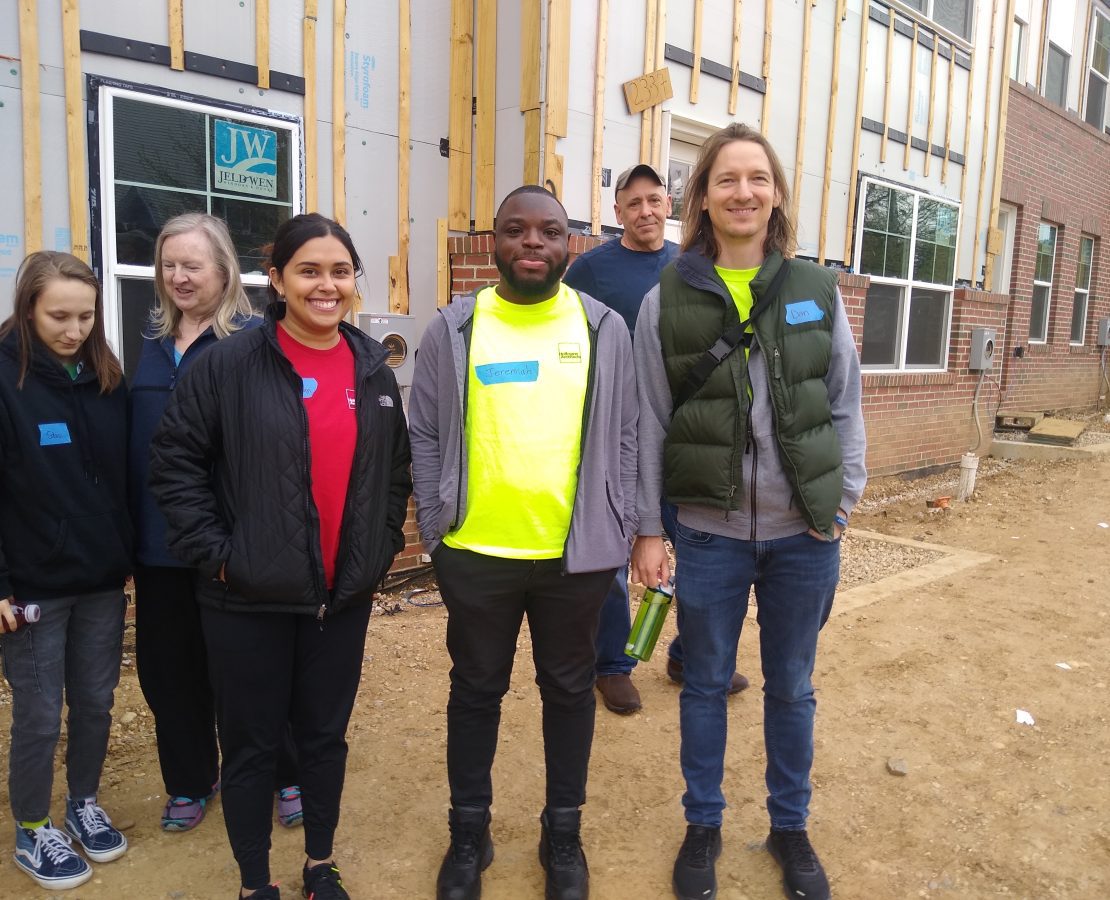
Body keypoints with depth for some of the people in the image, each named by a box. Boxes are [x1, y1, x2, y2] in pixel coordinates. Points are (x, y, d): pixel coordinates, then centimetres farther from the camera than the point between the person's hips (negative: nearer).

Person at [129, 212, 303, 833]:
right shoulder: (151, 341, 10)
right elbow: (132, 434, 14)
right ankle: (191, 780, 36)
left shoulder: (254, 339, -10)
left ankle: (287, 777, 30)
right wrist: (130, 523, 10)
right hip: (159, 536, 6)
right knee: (169, 665, 15)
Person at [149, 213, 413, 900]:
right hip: (250, 597, -3)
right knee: (252, 744, 12)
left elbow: (396, 469, 13)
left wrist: (385, 546, 7)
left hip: (345, 594, 4)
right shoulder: (229, 364, -10)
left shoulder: (374, 369, 3)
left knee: (326, 735, 18)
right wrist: (212, 551, -11)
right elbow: (174, 461, -7)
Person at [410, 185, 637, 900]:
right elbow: (425, 437, 1)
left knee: (569, 690, 15)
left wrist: (621, 536, -2)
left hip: (578, 555, 1)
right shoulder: (453, 330, 0)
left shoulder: (606, 329, 2)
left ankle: (564, 831, 37)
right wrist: (438, 532, -4)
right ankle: (469, 832, 36)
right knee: (476, 692, 16)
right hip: (475, 555, 0)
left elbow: (624, 440, 2)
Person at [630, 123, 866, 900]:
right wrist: (647, 529, -3)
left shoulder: (817, 291, 1)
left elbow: (845, 407, 4)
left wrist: (842, 505, -1)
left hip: (805, 533, 2)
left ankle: (790, 825, 39)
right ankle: (703, 823, 37)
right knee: (706, 684, 14)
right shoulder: (667, 301, -4)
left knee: (792, 687, 16)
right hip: (710, 532, -1)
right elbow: (649, 423, -3)